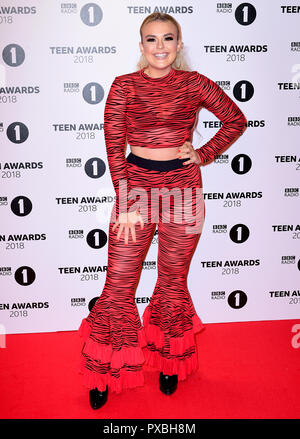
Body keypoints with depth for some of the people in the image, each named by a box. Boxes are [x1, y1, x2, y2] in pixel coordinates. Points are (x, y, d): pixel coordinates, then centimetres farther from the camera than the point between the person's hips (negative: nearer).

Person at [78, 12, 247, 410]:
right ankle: (106, 371, 24)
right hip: (136, 184, 0)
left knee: (174, 280, 12)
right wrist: (125, 203, -8)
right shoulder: (124, 86, 3)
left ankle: (170, 361, 35)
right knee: (119, 284, 2)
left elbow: (236, 120, 14)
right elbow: (114, 146, -2)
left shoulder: (194, 84, 5)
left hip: (182, 188, 1)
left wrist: (205, 154, 2)